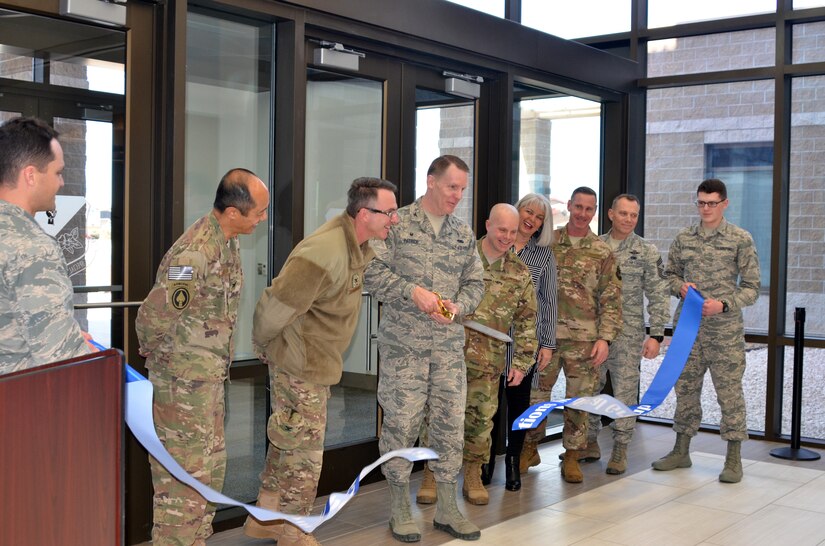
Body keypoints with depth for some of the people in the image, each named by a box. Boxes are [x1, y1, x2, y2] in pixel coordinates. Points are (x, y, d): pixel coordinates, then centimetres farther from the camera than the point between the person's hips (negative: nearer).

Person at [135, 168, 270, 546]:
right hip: (185, 383, -9)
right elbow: (153, 318, -25)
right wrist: (156, 357, -8)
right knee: (186, 473, 0)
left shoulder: (227, 241, 5)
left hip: (210, 377, 9)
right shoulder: (195, 254, -26)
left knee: (211, 465, 18)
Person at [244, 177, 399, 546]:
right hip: (300, 366, -10)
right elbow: (276, 306, -26)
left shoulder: (358, 245, 1)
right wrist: (262, 344, -9)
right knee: (304, 451, 4)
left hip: (316, 363, 10)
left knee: (288, 444, 21)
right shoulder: (325, 253, -29)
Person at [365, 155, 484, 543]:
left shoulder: (464, 234, 12)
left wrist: (457, 306, -6)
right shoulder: (397, 224, -3)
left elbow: (475, 282, 14)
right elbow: (372, 271, -8)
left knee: (450, 424, 7)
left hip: (449, 345, 5)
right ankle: (401, 511, 15)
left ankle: (447, 509, 20)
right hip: (402, 344, -4)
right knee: (401, 424, 0)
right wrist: (412, 292, -18)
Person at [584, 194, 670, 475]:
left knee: (625, 391, 2)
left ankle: (620, 449, 14)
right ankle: (590, 443, 23)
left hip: (628, 334, -3)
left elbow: (658, 296, -2)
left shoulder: (647, 252, 0)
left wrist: (656, 335, -8)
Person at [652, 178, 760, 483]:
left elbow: (751, 287, -2)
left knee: (729, 391, 1)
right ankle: (681, 451, 25)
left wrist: (723, 305, -17)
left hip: (726, 330, -3)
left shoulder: (741, 239, -4)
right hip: (688, 327, 4)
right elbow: (670, 274, 17)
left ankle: (733, 459, 14)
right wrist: (680, 286, -5)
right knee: (686, 388, 12)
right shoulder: (684, 238, 6)